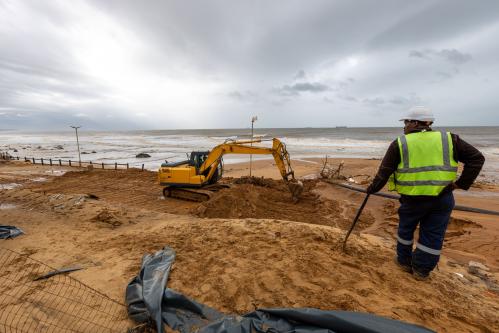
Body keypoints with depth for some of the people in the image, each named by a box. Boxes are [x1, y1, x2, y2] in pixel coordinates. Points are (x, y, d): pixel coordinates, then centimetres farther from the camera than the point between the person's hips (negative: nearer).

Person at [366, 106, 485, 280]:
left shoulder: (400, 144, -4)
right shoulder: (449, 139, 4)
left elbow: (384, 172, -5)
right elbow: (476, 158, 2)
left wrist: (372, 189, 6)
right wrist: (461, 183, 2)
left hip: (412, 198, -2)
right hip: (442, 198, 2)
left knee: (406, 230, 19)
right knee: (432, 235, 14)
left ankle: (404, 261, 33)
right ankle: (422, 270, 24)